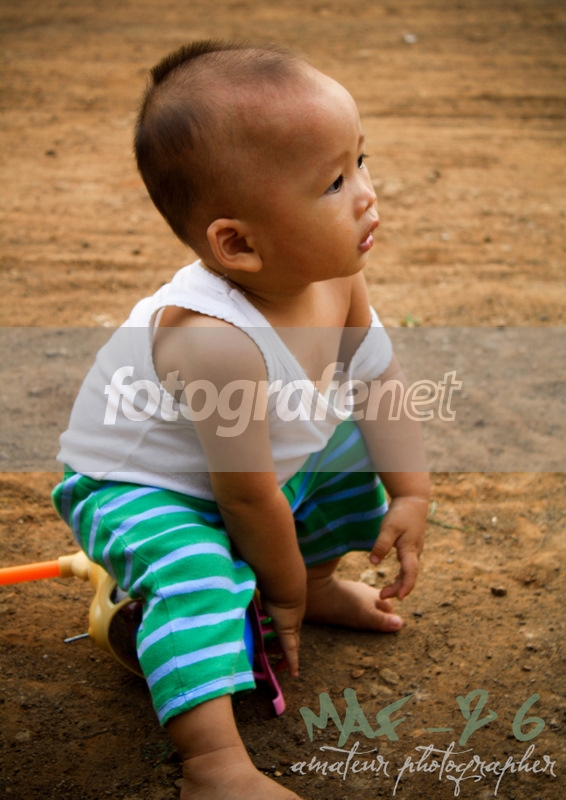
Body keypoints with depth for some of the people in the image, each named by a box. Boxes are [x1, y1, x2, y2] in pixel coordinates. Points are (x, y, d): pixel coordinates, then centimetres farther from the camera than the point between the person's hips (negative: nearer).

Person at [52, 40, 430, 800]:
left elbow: (380, 381, -2)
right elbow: (247, 496, -30)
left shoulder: (337, 280, -18)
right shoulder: (216, 339, -42)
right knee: (199, 574, -34)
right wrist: (283, 588, -14)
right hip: (131, 490, -8)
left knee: (358, 449, 11)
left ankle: (323, 584, 30)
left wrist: (412, 495, -7)